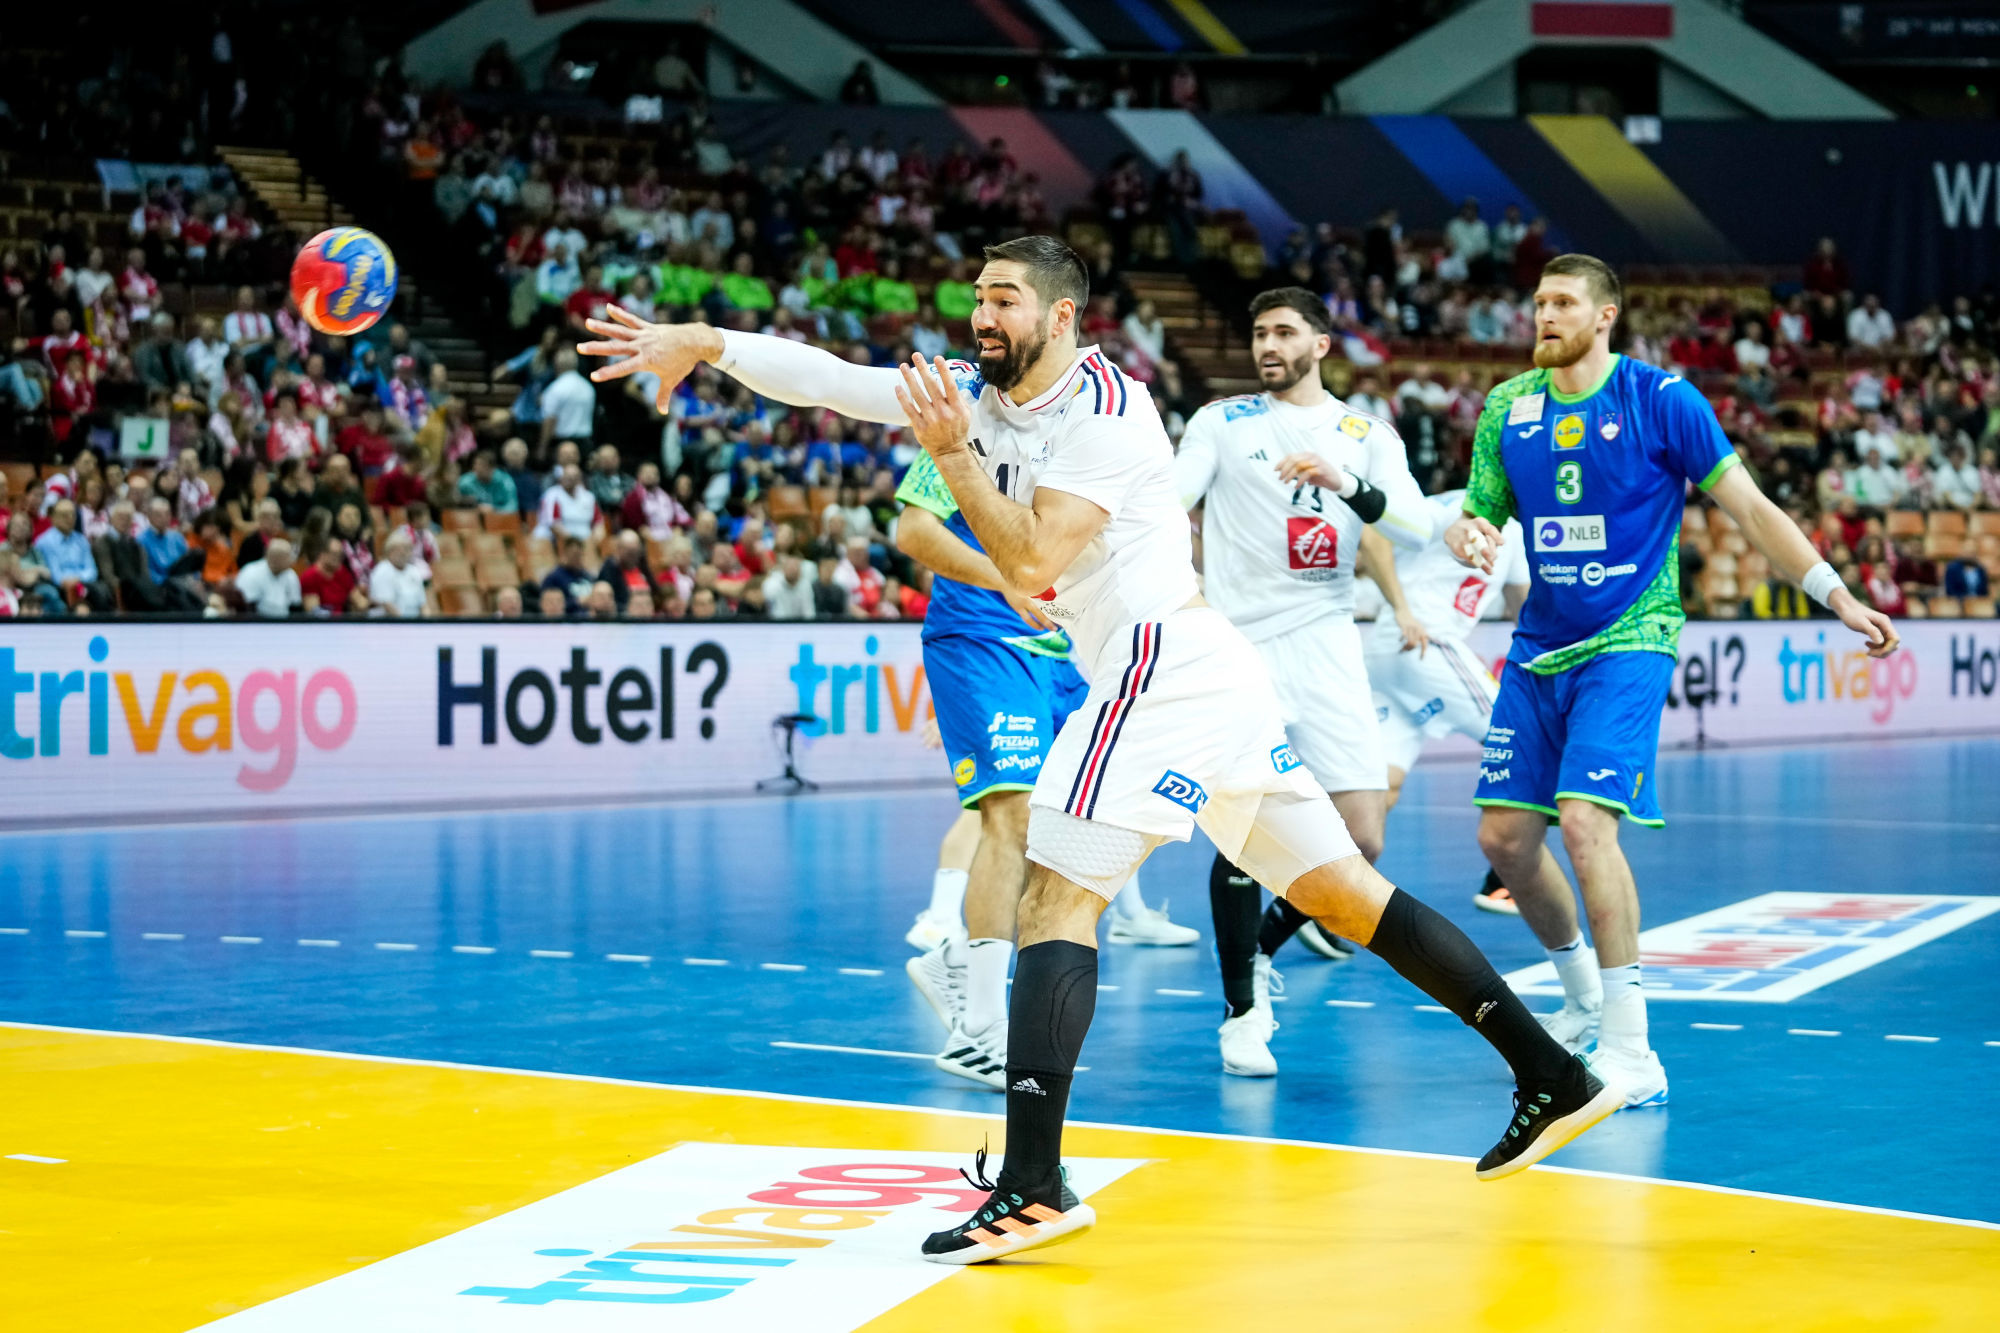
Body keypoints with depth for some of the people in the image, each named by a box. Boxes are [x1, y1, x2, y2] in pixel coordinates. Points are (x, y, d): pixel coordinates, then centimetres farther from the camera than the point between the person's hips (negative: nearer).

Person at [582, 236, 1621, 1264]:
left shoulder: (1105, 410, -11)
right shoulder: (978, 398, 14)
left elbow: (1030, 563, -18)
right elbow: (828, 379, 12)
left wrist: (952, 452, -17)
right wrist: (705, 343, 5)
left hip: (1162, 667, -10)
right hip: (1203, 675, 10)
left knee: (1057, 900, -12)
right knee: (1339, 888, 11)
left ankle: (1032, 1185, -19)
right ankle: (1554, 1077, 13)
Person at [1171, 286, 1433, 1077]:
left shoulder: (1367, 435, 12)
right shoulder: (1223, 422, 9)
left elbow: (1416, 528, -2)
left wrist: (1346, 484, -18)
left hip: (1325, 648, 2)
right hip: (1237, 648, -2)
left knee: (1361, 842, -4)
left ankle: (1262, 950, 22)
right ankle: (1241, 1011, 7)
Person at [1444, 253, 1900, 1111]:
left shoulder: (1661, 400, -7)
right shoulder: (1508, 408, 6)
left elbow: (1749, 509, -3)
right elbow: (1477, 515, 11)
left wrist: (1839, 598, -7)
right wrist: (1468, 536, -14)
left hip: (1627, 644, -6)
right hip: (1540, 648, 6)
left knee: (1584, 818, -22)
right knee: (1505, 836, 3)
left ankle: (1631, 1052, -18)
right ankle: (1584, 1000, 28)